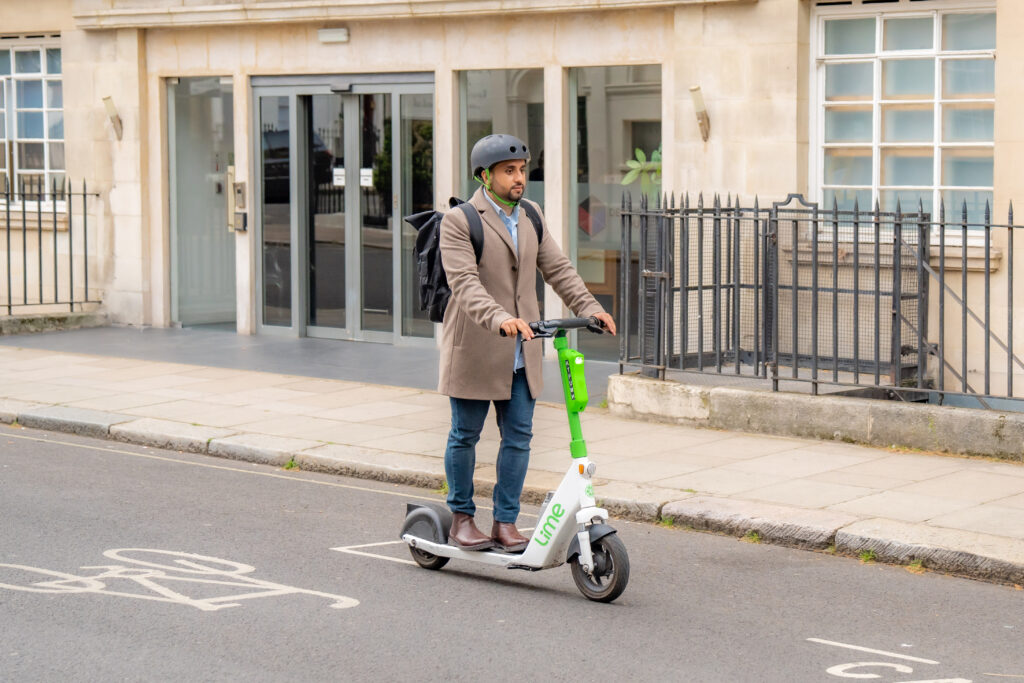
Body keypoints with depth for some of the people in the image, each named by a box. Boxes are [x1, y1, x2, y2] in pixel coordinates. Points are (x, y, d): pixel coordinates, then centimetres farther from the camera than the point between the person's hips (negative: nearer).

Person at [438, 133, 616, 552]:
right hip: (475, 350, -6)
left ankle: (505, 522, 13)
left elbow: (557, 269, 10)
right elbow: (465, 283, -23)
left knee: (518, 437, 4)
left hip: (521, 352, 6)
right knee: (465, 436, 6)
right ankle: (461, 520, 18)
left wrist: (589, 308, -6)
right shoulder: (459, 221, -11)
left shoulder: (531, 216, 11)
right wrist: (499, 319, -39)